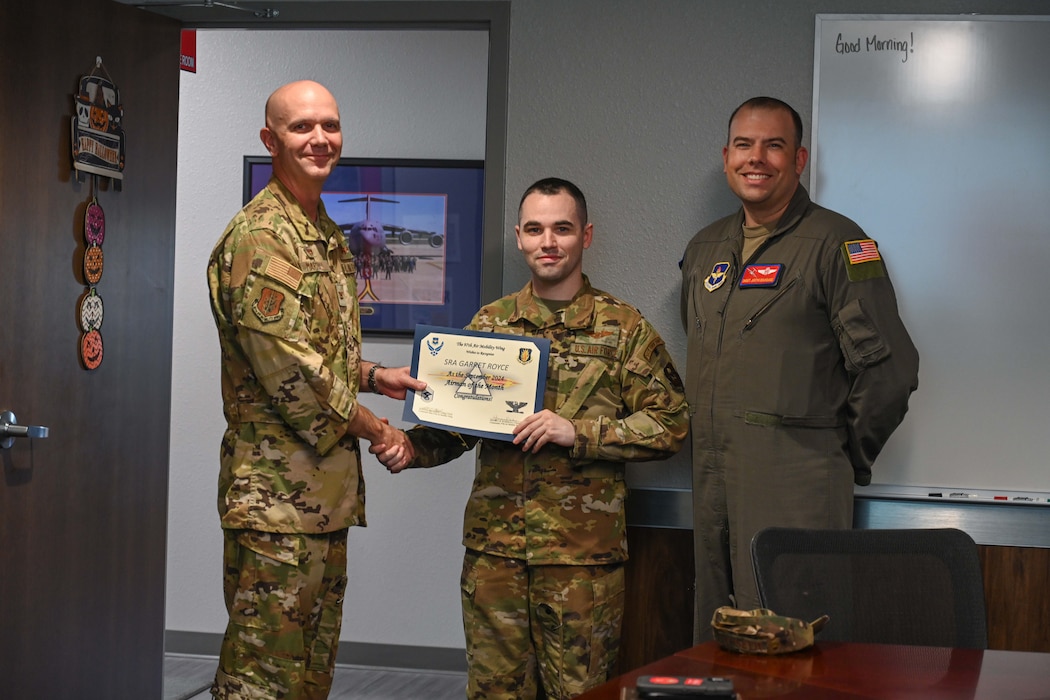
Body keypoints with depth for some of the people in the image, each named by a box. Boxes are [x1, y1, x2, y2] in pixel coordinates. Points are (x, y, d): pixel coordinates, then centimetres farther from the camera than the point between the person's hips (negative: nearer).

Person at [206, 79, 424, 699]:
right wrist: (375, 429, -9)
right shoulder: (259, 239, -15)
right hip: (277, 493, -10)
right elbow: (289, 372, -20)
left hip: (328, 490, 10)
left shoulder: (330, 236, 17)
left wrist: (375, 376, 8)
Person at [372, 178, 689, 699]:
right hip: (494, 544, 3)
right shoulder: (490, 323, 10)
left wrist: (578, 433, -15)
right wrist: (410, 447, -7)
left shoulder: (622, 328, 0)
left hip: (583, 549, -3)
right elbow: (456, 425, 13)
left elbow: (670, 425, -4)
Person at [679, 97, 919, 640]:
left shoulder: (835, 244, -5)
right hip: (712, 488, 7)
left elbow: (888, 369, -9)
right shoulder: (704, 250, 17)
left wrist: (846, 459, -2)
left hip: (796, 493, -7)